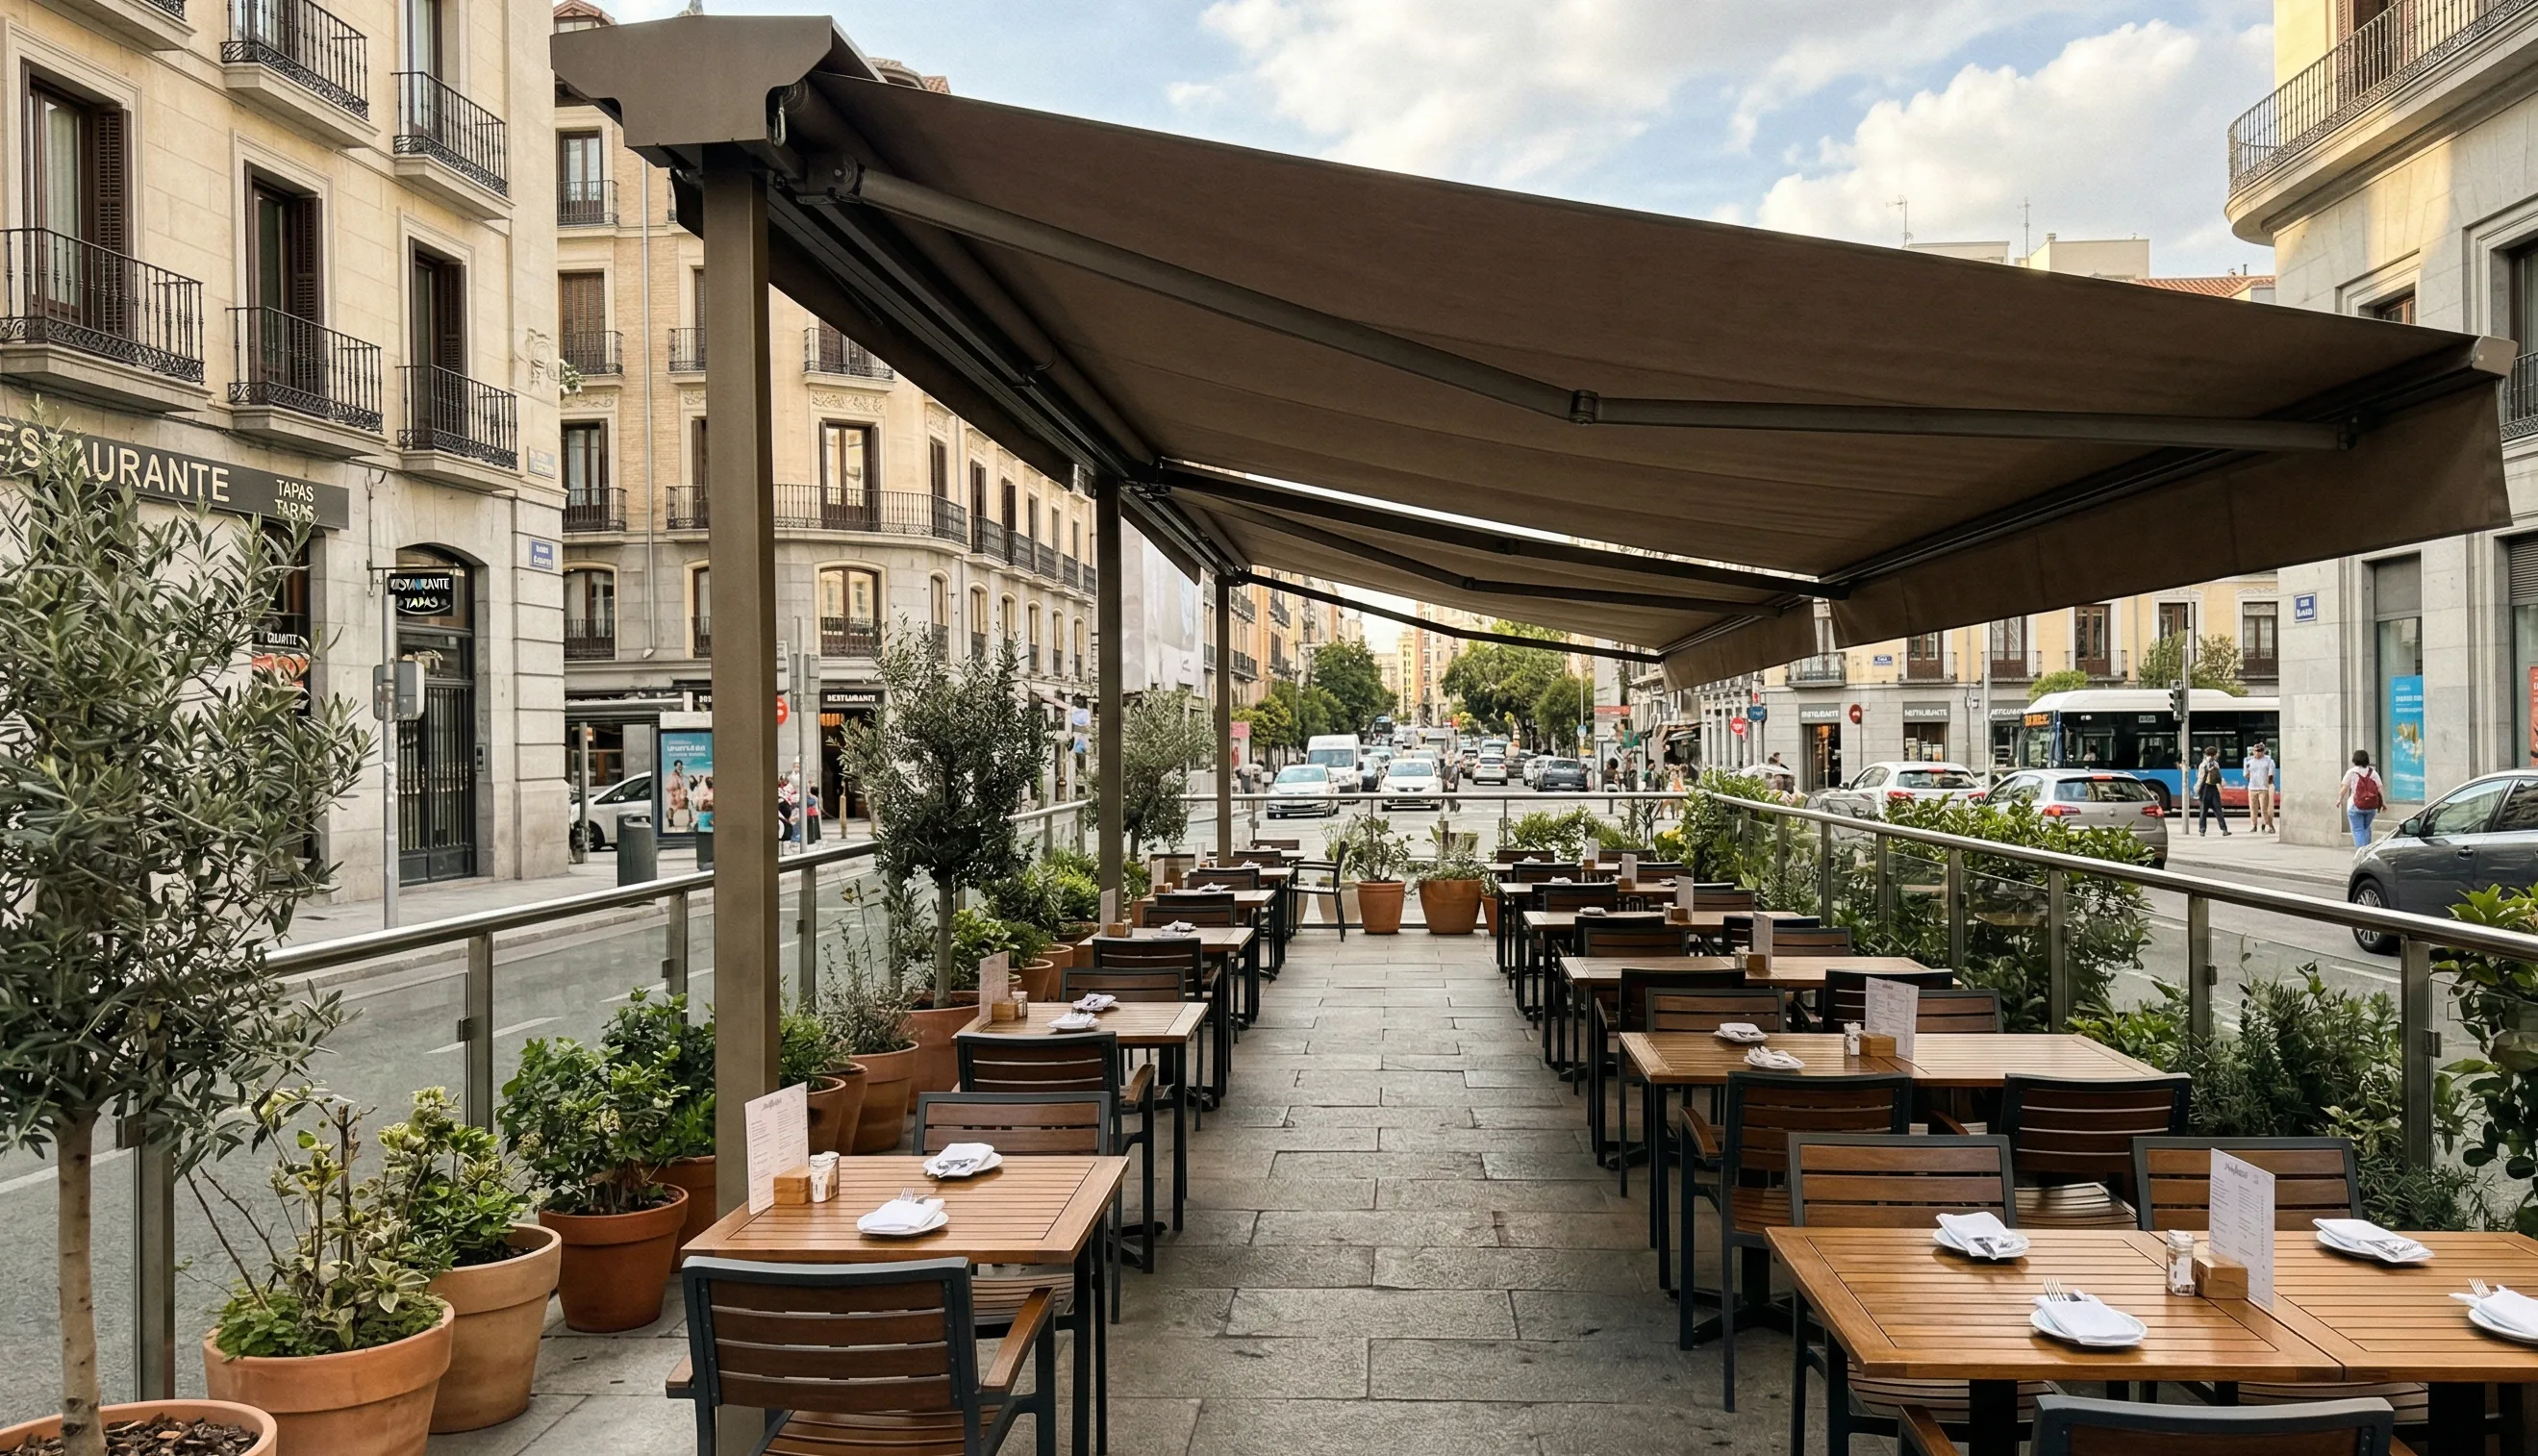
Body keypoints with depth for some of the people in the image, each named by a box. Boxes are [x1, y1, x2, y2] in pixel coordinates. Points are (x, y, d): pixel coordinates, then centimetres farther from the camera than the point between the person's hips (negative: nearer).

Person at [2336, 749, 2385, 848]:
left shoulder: (2351, 772, -5)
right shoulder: (2373, 772, 4)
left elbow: (2344, 788, -5)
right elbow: (2380, 788, 1)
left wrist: (2339, 800, 6)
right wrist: (2383, 802, 5)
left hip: (2355, 807, -4)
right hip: (2371, 807, 4)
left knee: (2358, 830, -1)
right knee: (2366, 828, 22)